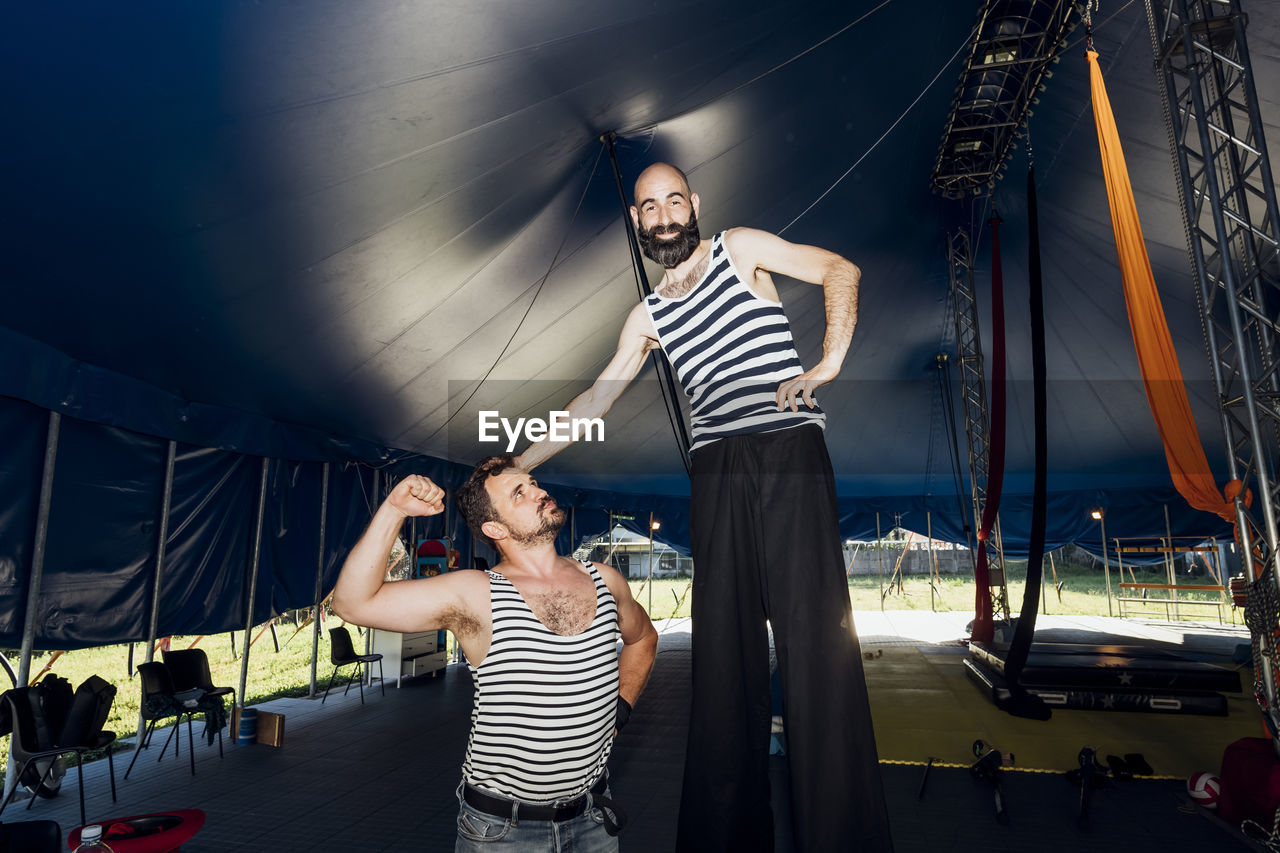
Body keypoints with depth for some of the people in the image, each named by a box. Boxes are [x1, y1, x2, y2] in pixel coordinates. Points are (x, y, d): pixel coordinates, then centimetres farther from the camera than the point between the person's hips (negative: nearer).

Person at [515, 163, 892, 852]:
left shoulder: (739, 248, 14)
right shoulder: (646, 318, 21)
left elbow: (840, 269, 9)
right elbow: (592, 402, 22)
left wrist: (828, 364, -5)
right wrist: (518, 463, 18)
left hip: (790, 447, -3)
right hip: (718, 468, 3)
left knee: (811, 627, -10)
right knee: (723, 639, 0)